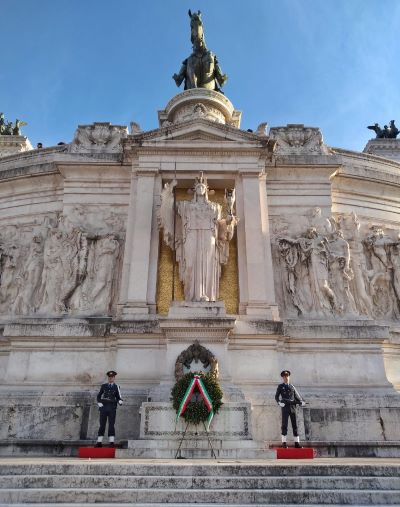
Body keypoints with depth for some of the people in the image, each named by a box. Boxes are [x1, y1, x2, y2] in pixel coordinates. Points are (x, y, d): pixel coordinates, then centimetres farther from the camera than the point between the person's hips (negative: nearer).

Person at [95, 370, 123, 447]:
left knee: (111, 425, -3)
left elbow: (119, 397, 5)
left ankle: (111, 442, -1)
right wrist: (99, 403, 0)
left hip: (112, 408, -1)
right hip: (103, 407, 1)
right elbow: (98, 396, 16)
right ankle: (99, 442, 5)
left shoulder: (116, 387, 6)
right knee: (102, 424, 1)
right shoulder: (103, 386, 9)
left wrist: (120, 401, -17)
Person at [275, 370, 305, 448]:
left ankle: (297, 443, 5)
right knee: (284, 425, -4)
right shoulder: (280, 386, 9)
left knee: (295, 425, 2)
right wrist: (279, 403, -18)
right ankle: (284, 443, 0)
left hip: (293, 407, 3)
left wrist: (302, 402, -5)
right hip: (285, 407, -3)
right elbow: (276, 397, 2)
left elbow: (297, 396, 15)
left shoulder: (292, 387, 19)